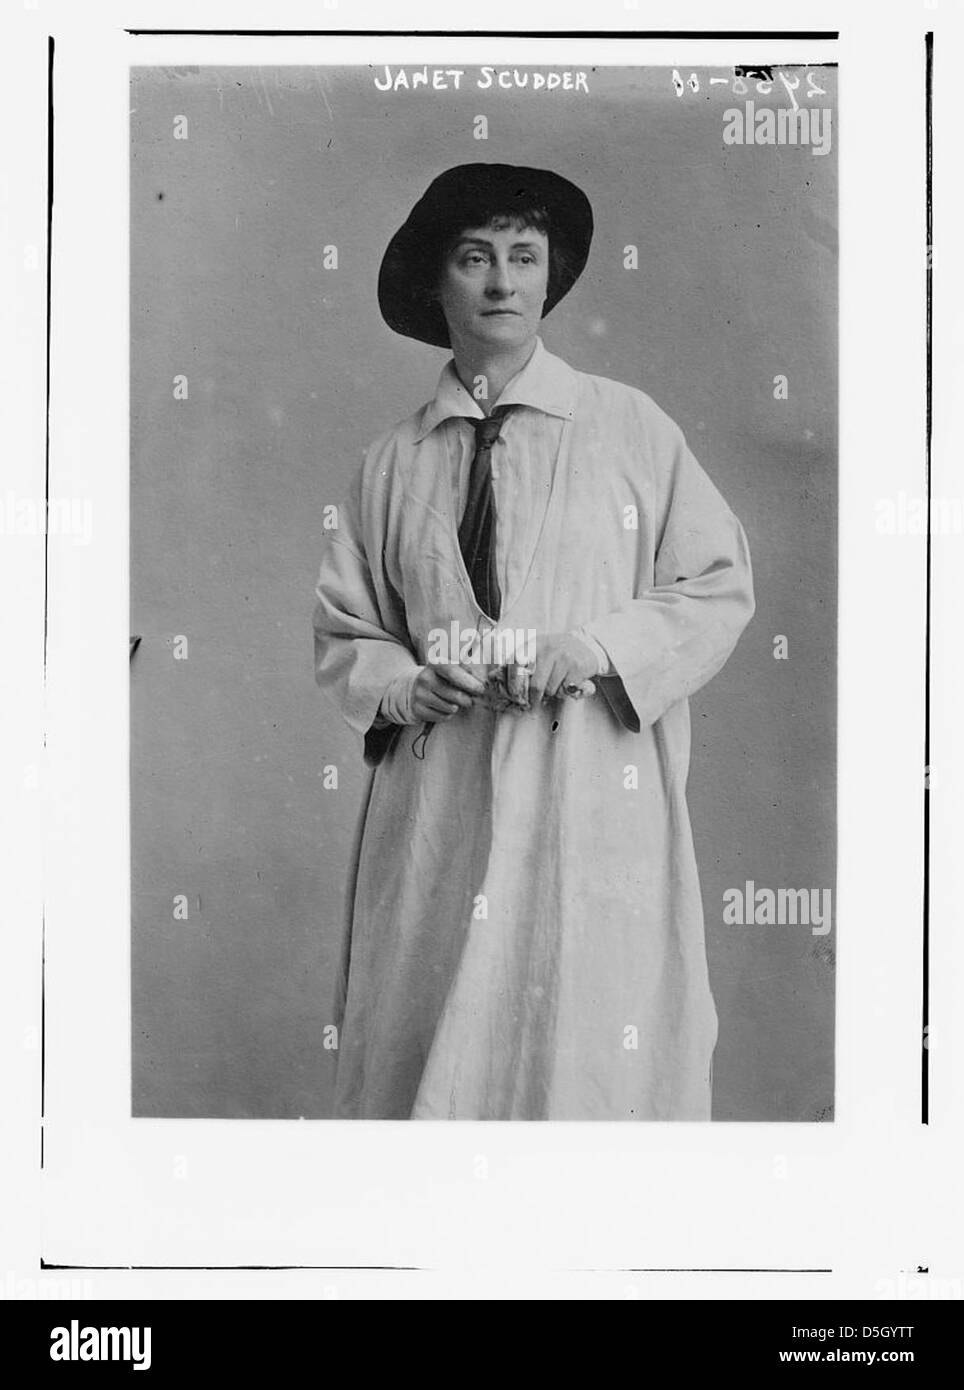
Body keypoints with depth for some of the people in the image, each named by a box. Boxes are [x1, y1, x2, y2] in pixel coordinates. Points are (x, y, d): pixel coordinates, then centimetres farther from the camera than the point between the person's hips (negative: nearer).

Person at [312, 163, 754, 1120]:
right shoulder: (391, 463, 9)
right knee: (426, 1056, 5)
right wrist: (404, 684, -6)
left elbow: (719, 585, 4)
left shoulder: (630, 427, 4)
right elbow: (341, 634, 14)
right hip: (437, 804, 2)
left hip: (596, 797, -2)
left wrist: (599, 648, -11)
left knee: (596, 1054, -1)